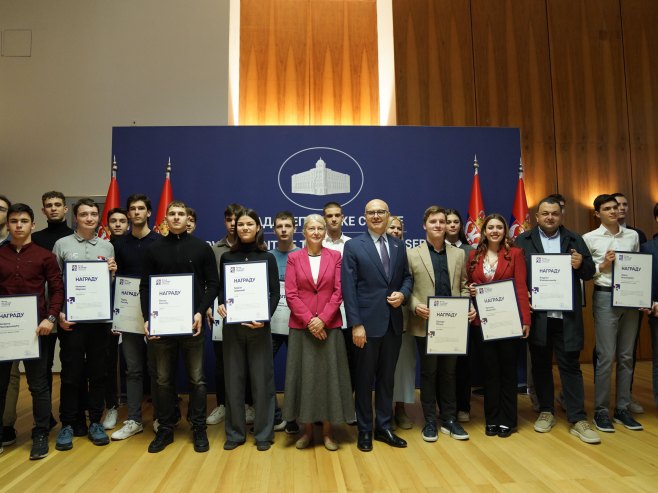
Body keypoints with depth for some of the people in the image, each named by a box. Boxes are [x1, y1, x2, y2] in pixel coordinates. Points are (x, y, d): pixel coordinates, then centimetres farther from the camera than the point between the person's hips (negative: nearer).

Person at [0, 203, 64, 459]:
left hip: (35, 327, -2)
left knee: (38, 384, 6)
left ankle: (40, 435, 18)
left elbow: (57, 290, -1)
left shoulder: (45, 256, 1)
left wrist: (50, 317, -14)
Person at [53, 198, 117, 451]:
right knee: (71, 373, 5)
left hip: (100, 319, 2)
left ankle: (95, 422, 21)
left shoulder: (107, 246, 8)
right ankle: (67, 424, 20)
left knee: (98, 372, 8)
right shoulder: (62, 244, 2)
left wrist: (112, 273, -7)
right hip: (71, 319, -2)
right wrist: (58, 313, -8)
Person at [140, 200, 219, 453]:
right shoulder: (154, 249, 6)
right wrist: (147, 318, -6)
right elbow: (145, 287, 5)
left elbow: (213, 284, 0)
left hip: (192, 322, -1)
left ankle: (198, 428, 19)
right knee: (164, 379, 10)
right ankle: (165, 428, 24)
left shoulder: (202, 247, 2)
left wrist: (201, 312, -12)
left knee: (197, 379, 6)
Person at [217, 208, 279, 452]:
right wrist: (220, 304, -11)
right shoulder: (227, 257, 6)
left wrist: (265, 318, -16)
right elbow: (221, 288, 10)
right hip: (232, 325, 2)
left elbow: (275, 293, -1)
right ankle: (235, 432, 22)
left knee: (261, 378, 4)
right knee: (233, 378, 8)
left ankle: (263, 433, 18)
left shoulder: (267, 258, 2)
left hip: (258, 326, -2)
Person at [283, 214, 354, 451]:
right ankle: (307, 430, 20)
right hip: (301, 327, 0)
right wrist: (309, 320, -12)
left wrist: (322, 319, -12)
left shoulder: (335, 256, 5)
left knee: (328, 376, 5)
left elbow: (339, 291, -2)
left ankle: (327, 431, 18)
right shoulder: (293, 258, 3)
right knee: (304, 377, 5)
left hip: (329, 326, 0)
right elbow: (290, 294, -3)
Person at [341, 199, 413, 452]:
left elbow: (407, 277, 15)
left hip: (393, 322, 4)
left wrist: (403, 293, -8)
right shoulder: (353, 246, -5)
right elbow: (348, 288, -10)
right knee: (364, 378, 9)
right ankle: (365, 430, 25)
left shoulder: (399, 246, 9)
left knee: (387, 377, 15)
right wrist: (356, 324, -15)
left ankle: (384, 427, 29)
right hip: (367, 323, -4)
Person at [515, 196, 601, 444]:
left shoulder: (575, 240, 10)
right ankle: (546, 412, 25)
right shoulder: (523, 241, 4)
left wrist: (581, 265, -13)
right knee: (540, 365, 10)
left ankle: (578, 420, 13)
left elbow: (590, 272, 9)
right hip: (537, 315, 0)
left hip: (567, 315, 1)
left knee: (570, 365, 4)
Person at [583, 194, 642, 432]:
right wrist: (602, 266, -17)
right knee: (606, 356, -3)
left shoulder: (633, 235, 10)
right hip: (605, 298, -4)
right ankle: (601, 411, 9)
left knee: (626, 356, 9)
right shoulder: (590, 238, -1)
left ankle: (622, 409, 20)